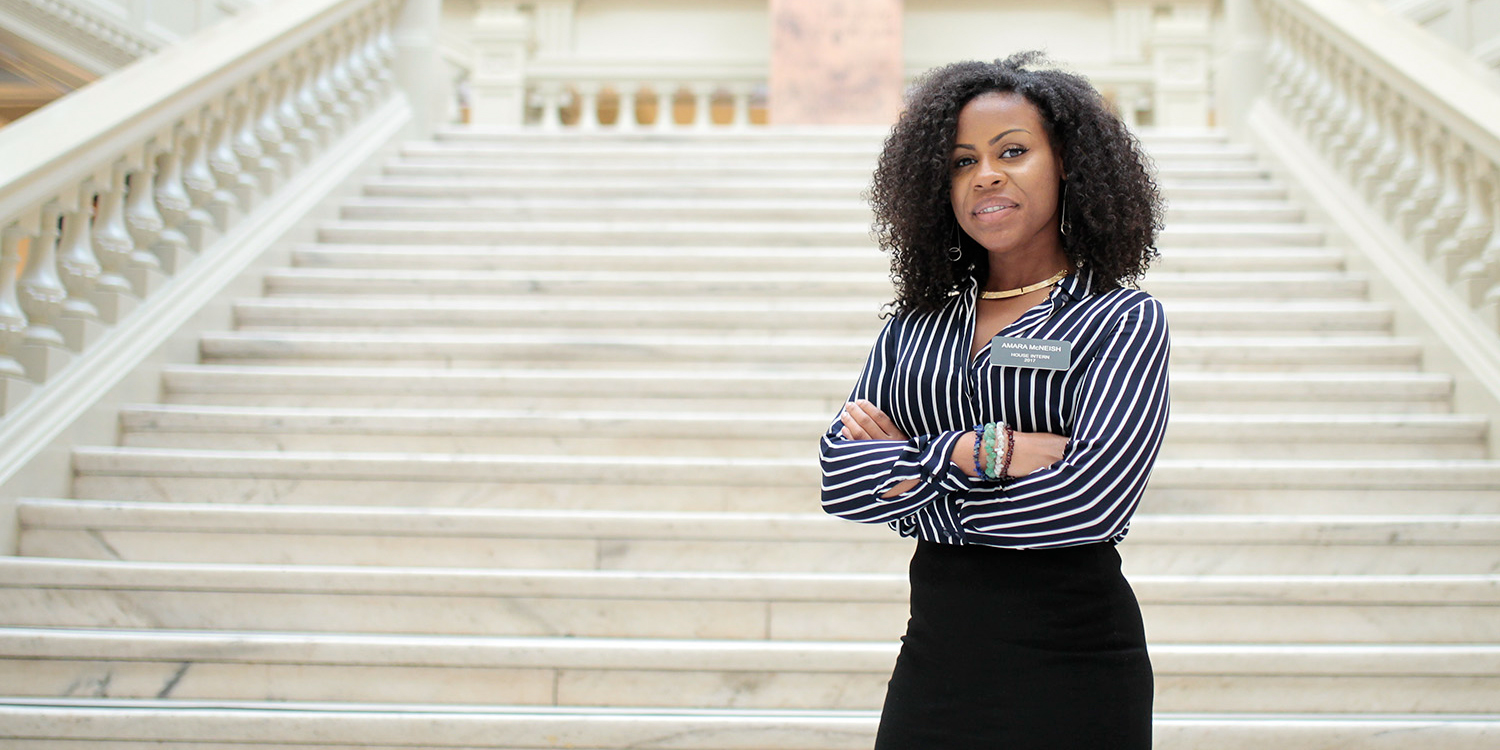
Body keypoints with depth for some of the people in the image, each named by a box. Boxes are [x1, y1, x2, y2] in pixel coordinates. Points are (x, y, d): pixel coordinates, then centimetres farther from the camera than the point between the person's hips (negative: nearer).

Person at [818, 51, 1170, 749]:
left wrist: (915, 471, -8)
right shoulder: (914, 325, 8)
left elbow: (1087, 498, -18)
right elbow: (840, 476, -2)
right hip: (933, 658, 4)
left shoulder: (1125, 320, -4)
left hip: (1071, 671, -4)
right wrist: (974, 449, -17)